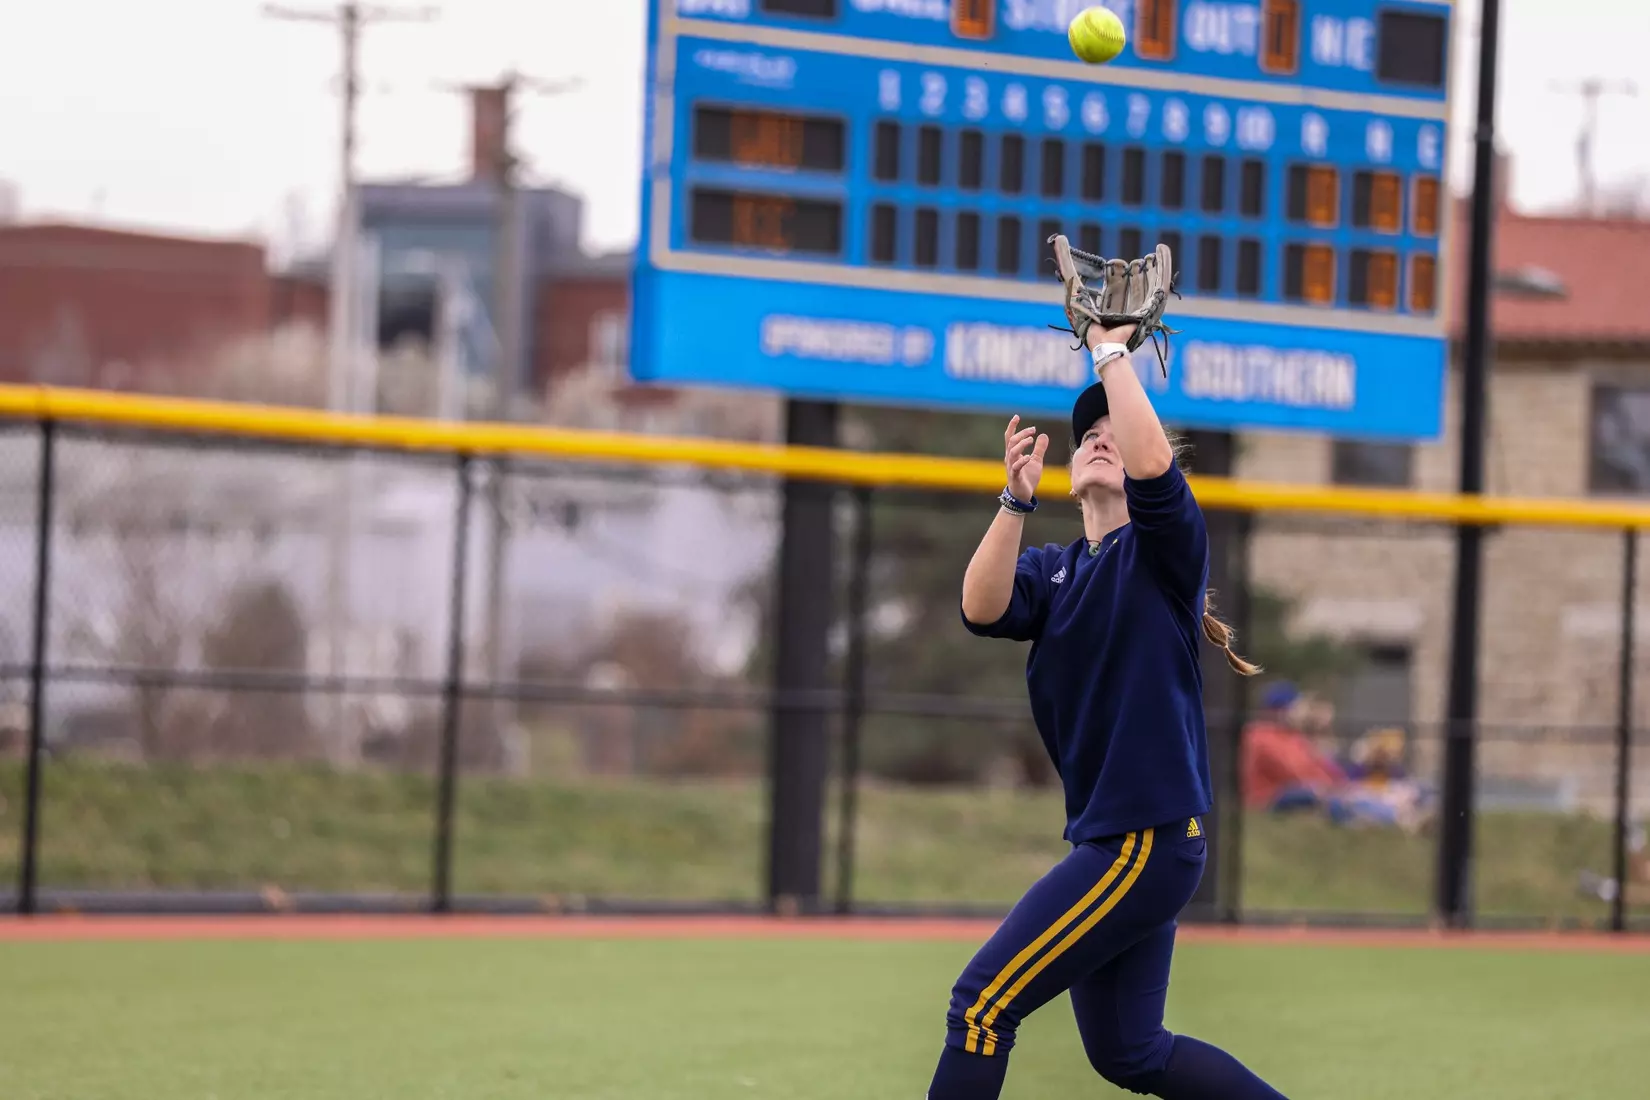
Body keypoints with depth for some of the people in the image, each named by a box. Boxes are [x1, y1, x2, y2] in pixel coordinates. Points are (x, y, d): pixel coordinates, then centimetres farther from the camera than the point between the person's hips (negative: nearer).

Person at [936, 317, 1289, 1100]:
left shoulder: (1165, 551, -4)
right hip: (1111, 840, 9)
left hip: (1147, 840, -9)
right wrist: (1017, 500, -17)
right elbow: (983, 609, -7)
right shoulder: (1052, 571, 14)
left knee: (983, 1003, -11)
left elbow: (1152, 463, -25)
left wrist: (1111, 351, -15)